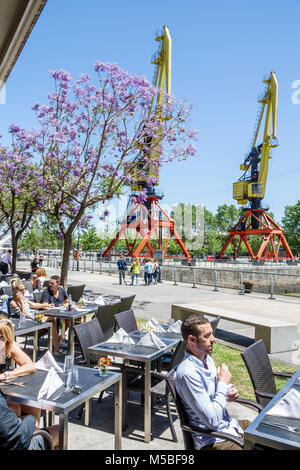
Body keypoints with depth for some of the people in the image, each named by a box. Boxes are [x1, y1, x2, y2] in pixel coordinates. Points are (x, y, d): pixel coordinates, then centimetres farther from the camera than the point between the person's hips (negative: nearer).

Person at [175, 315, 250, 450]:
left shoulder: (207, 358, 1)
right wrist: (223, 383, -18)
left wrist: (230, 390, -2)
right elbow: (212, 421, -27)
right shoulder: (187, 373, -28)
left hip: (229, 424, 9)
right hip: (212, 439, -8)